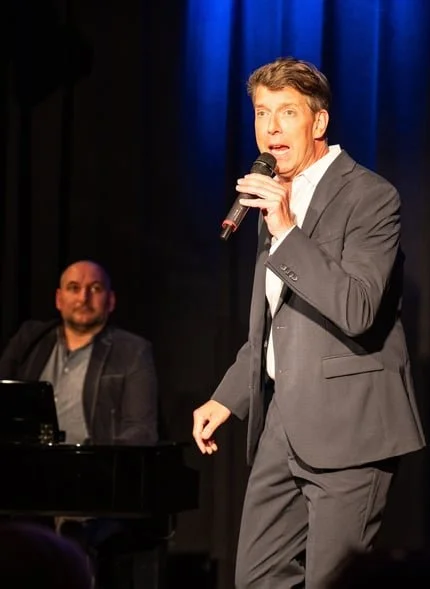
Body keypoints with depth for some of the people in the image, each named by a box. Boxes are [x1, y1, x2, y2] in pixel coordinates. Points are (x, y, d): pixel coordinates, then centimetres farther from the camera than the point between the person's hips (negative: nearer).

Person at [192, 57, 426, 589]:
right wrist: (227, 399, 20)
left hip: (346, 425, -8)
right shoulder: (275, 197, 17)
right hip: (283, 420, 8)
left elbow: (357, 312, -22)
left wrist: (287, 232, -24)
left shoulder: (369, 196, -10)